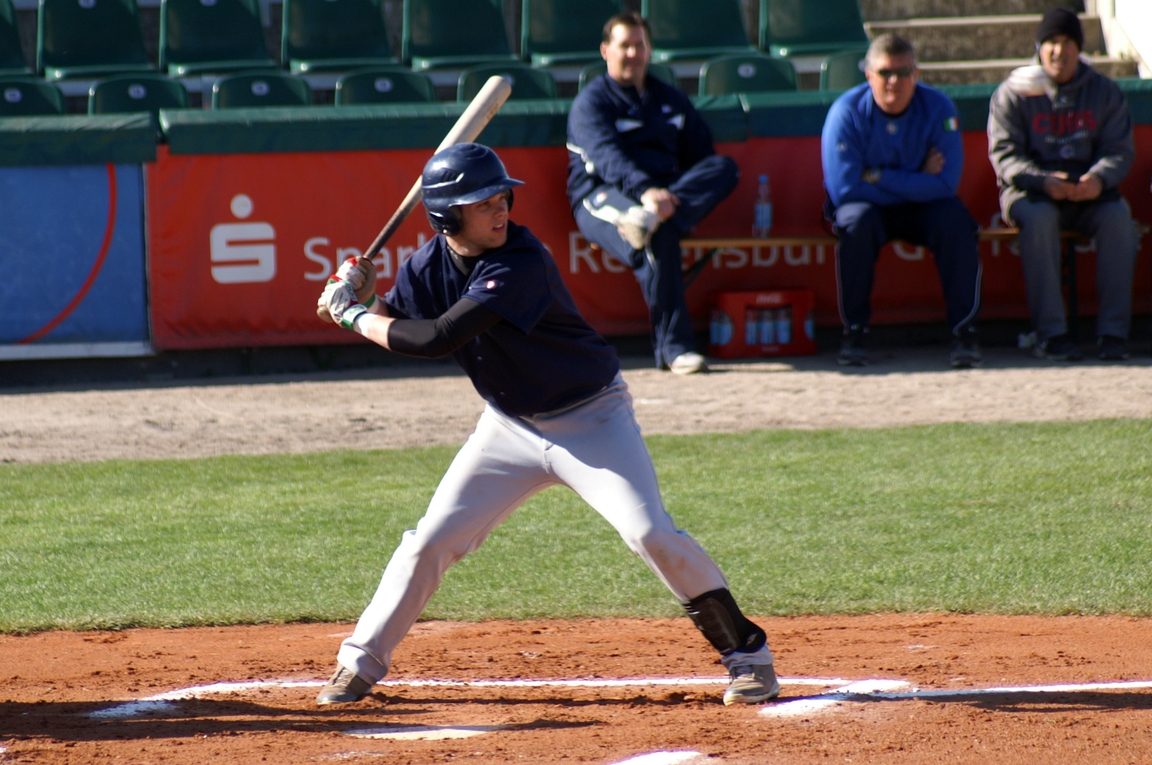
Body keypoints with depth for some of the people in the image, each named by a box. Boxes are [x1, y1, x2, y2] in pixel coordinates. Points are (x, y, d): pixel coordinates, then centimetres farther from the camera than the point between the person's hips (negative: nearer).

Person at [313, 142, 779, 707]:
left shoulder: (520, 264, -29)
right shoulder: (430, 264, -8)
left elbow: (438, 339, -34)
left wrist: (356, 317, -22)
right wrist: (359, 298, -16)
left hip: (590, 419, -6)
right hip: (510, 424, 6)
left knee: (650, 533, -19)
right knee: (431, 541, 2)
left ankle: (747, 654, -7)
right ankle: (359, 663, 16)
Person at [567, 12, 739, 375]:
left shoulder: (671, 100, 24)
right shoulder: (591, 103, 3)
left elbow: (701, 154, 22)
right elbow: (607, 156, -16)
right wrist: (644, 190, -36)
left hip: (666, 191, 6)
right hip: (603, 196, -6)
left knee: (726, 167, -23)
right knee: (659, 238, -39)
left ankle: (647, 221, -45)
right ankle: (673, 345, -40)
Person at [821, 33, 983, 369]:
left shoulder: (937, 108, -14)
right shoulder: (847, 112, -18)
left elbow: (945, 184, -21)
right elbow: (844, 188, -25)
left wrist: (879, 177, -25)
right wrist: (916, 181, -20)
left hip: (921, 210, 1)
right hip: (867, 204, -1)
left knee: (955, 220, -28)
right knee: (857, 221, -34)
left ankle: (963, 332, -21)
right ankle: (854, 331, -22)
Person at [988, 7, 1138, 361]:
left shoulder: (1105, 92, 9)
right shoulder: (1014, 92, 2)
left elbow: (1119, 150, 2)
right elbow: (1005, 154, -6)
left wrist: (1098, 178, -22)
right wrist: (1045, 182, -25)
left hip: (1088, 190, 2)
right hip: (1028, 191, -2)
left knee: (1118, 217, -30)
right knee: (1038, 218, -36)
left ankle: (1113, 331, -28)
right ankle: (1050, 333, -34)